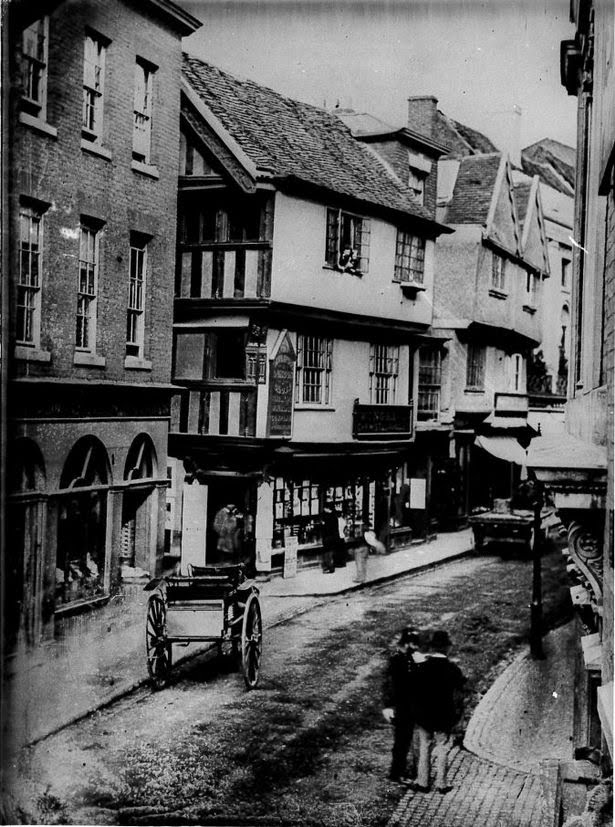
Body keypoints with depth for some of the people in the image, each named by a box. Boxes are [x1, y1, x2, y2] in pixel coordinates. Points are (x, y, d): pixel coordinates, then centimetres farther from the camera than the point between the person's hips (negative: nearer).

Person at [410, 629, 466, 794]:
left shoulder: (421, 667, -10)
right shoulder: (453, 669, -15)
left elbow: (414, 692, -2)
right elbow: (457, 696, -12)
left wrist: (417, 714, 10)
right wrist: (455, 715, 2)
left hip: (423, 716, 1)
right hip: (444, 717, -1)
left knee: (424, 748, 14)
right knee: (442, 749, 12)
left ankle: (422, 782, 20)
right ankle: (441, 783, 18)